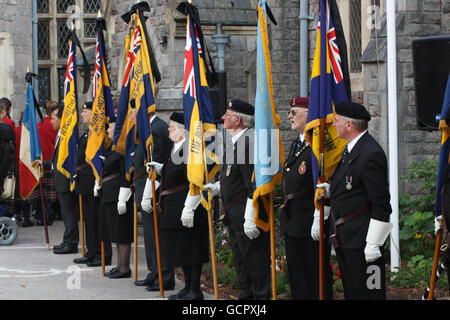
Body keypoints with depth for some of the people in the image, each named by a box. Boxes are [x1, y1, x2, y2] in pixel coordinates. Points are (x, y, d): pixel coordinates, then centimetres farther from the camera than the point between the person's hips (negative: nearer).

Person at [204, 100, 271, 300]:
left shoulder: (249, 142, -18)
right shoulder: (235, 143, 15)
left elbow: (254, 184, -22)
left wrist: (251, 219, -23)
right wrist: (216, 188, 10)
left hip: (248, 215, -11)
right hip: (235, 216, 11)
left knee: (255, 263, -6)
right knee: (241, 261, 17)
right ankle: (246, 296, 25)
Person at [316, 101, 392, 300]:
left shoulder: (372, 154, -19)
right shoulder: (350, 148, 12)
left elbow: (380, 204, -20)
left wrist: (373, 244, -20)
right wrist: (331, 190, 5)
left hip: (361, 239, -10)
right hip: (344, 238, 10)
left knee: (367, 293, -4)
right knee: (351, 292, 16)